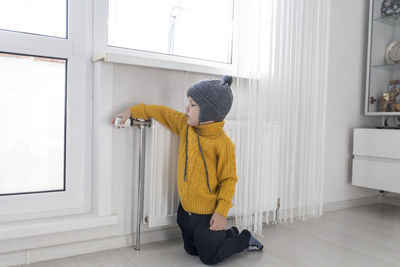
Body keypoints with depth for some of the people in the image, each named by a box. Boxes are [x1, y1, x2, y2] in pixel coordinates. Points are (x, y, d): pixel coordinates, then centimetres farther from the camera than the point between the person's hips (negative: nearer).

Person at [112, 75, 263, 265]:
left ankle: (244, 239, 29)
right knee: (191, 250, 22)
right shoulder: (185, 125, -3)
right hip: (185, 209, 7)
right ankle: (230, 234, 39)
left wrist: (222, 212, -23)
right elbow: (162, 112, 8)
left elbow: (228, 179, -19)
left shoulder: (222, 143, -22)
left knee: (210, 258, 7)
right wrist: (132, 111, 8)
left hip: (207, 213, -7)